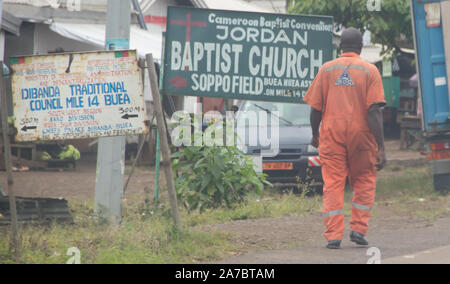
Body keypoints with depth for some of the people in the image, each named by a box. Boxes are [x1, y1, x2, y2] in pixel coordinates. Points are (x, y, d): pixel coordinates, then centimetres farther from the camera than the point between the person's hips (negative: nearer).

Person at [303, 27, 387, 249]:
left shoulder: (327, 69, 6)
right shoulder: (369, 71, 0)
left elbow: (315, 107, 4)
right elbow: (374, 110, -8)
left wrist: (315, 135, 21)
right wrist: (381, 147, -8)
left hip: (331, 134, 1)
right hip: (360, 132, -1)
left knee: (333, 183, 4)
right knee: (364, 181, 16)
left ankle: (333, 235, -2)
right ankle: (359, 228, 7)